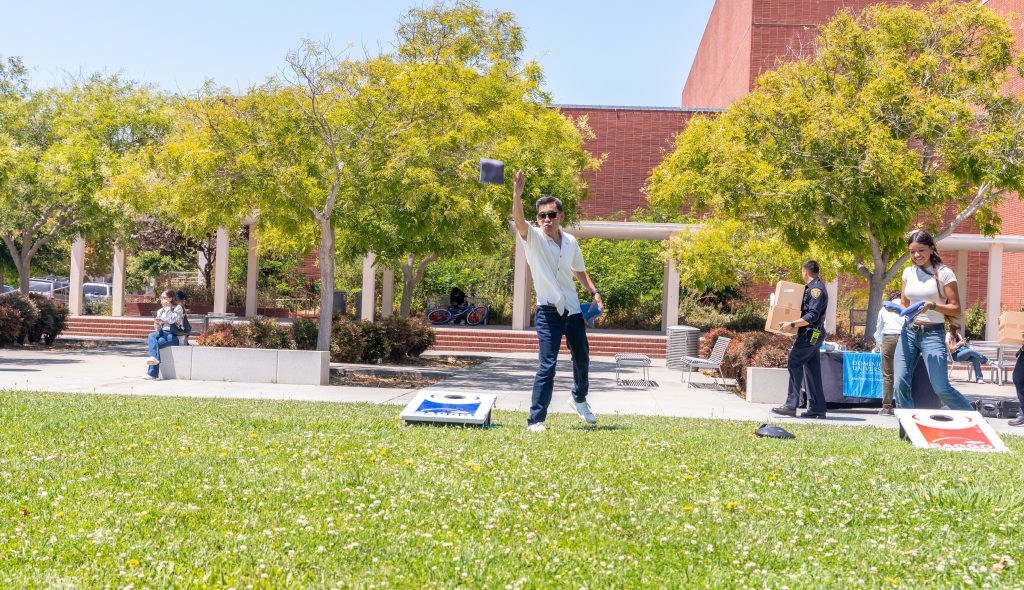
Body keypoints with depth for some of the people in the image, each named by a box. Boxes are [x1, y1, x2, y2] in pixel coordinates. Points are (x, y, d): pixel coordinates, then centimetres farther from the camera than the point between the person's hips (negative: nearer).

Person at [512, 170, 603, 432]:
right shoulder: (533, 238, -10)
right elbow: (518, 220, -31)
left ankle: (579, 399, 45)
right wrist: (517, 194, -47)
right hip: (548, 312, -5)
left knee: (582, 359, 18)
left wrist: (594, 292, 8)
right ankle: (536, 420, -6)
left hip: (573, 310, 5)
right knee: (547, 365, -13)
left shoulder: (571, 242, 4)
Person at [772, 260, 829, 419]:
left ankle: (791, 404, -15)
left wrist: (792, 324, -25)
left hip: (811, 333, -10)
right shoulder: (812, 288, 18)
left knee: (794, 363, -12)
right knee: (812, 368, 10)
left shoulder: (816, 289, -14)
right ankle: (817, 408, 12)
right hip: (813, 334, 10)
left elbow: (812, 316, -22)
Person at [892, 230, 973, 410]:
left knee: (941, 389, -10)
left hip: (933, 333, -5)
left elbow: (956, 309, -6)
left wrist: (932, 306, -23)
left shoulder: (944, 273, -5)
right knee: (901, 383, -5)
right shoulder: (908, 272, 10)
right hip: (908, 332, 5)